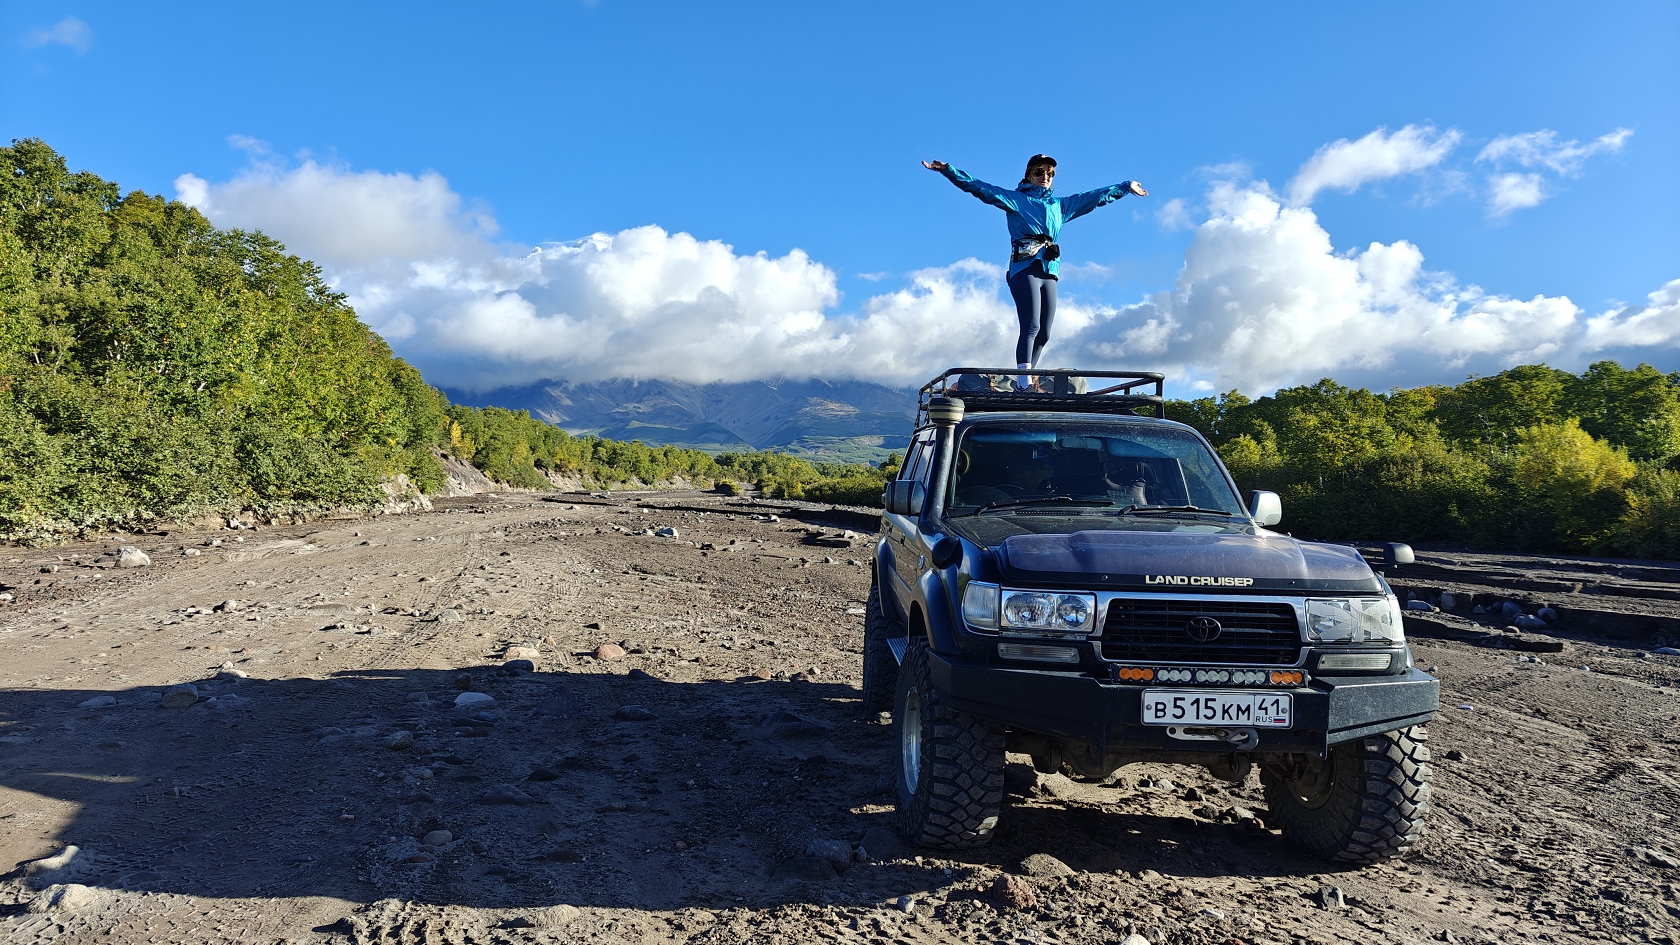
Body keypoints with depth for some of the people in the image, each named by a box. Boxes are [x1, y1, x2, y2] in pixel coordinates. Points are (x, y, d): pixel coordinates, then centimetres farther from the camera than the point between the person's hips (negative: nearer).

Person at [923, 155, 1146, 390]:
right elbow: (980, 187, 1)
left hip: (1049, 273, 6)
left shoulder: (1060, 205, 23)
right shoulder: (1015, 199, 9)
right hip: (1025, 269, -6)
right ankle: (1024, 384, -27)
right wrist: (948, 170, -8)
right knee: (1031, 326, -20)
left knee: (1043, 333, -1)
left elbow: (1097, 197, 34)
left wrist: (1126, 186, 42)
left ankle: (1025, 382, 4)